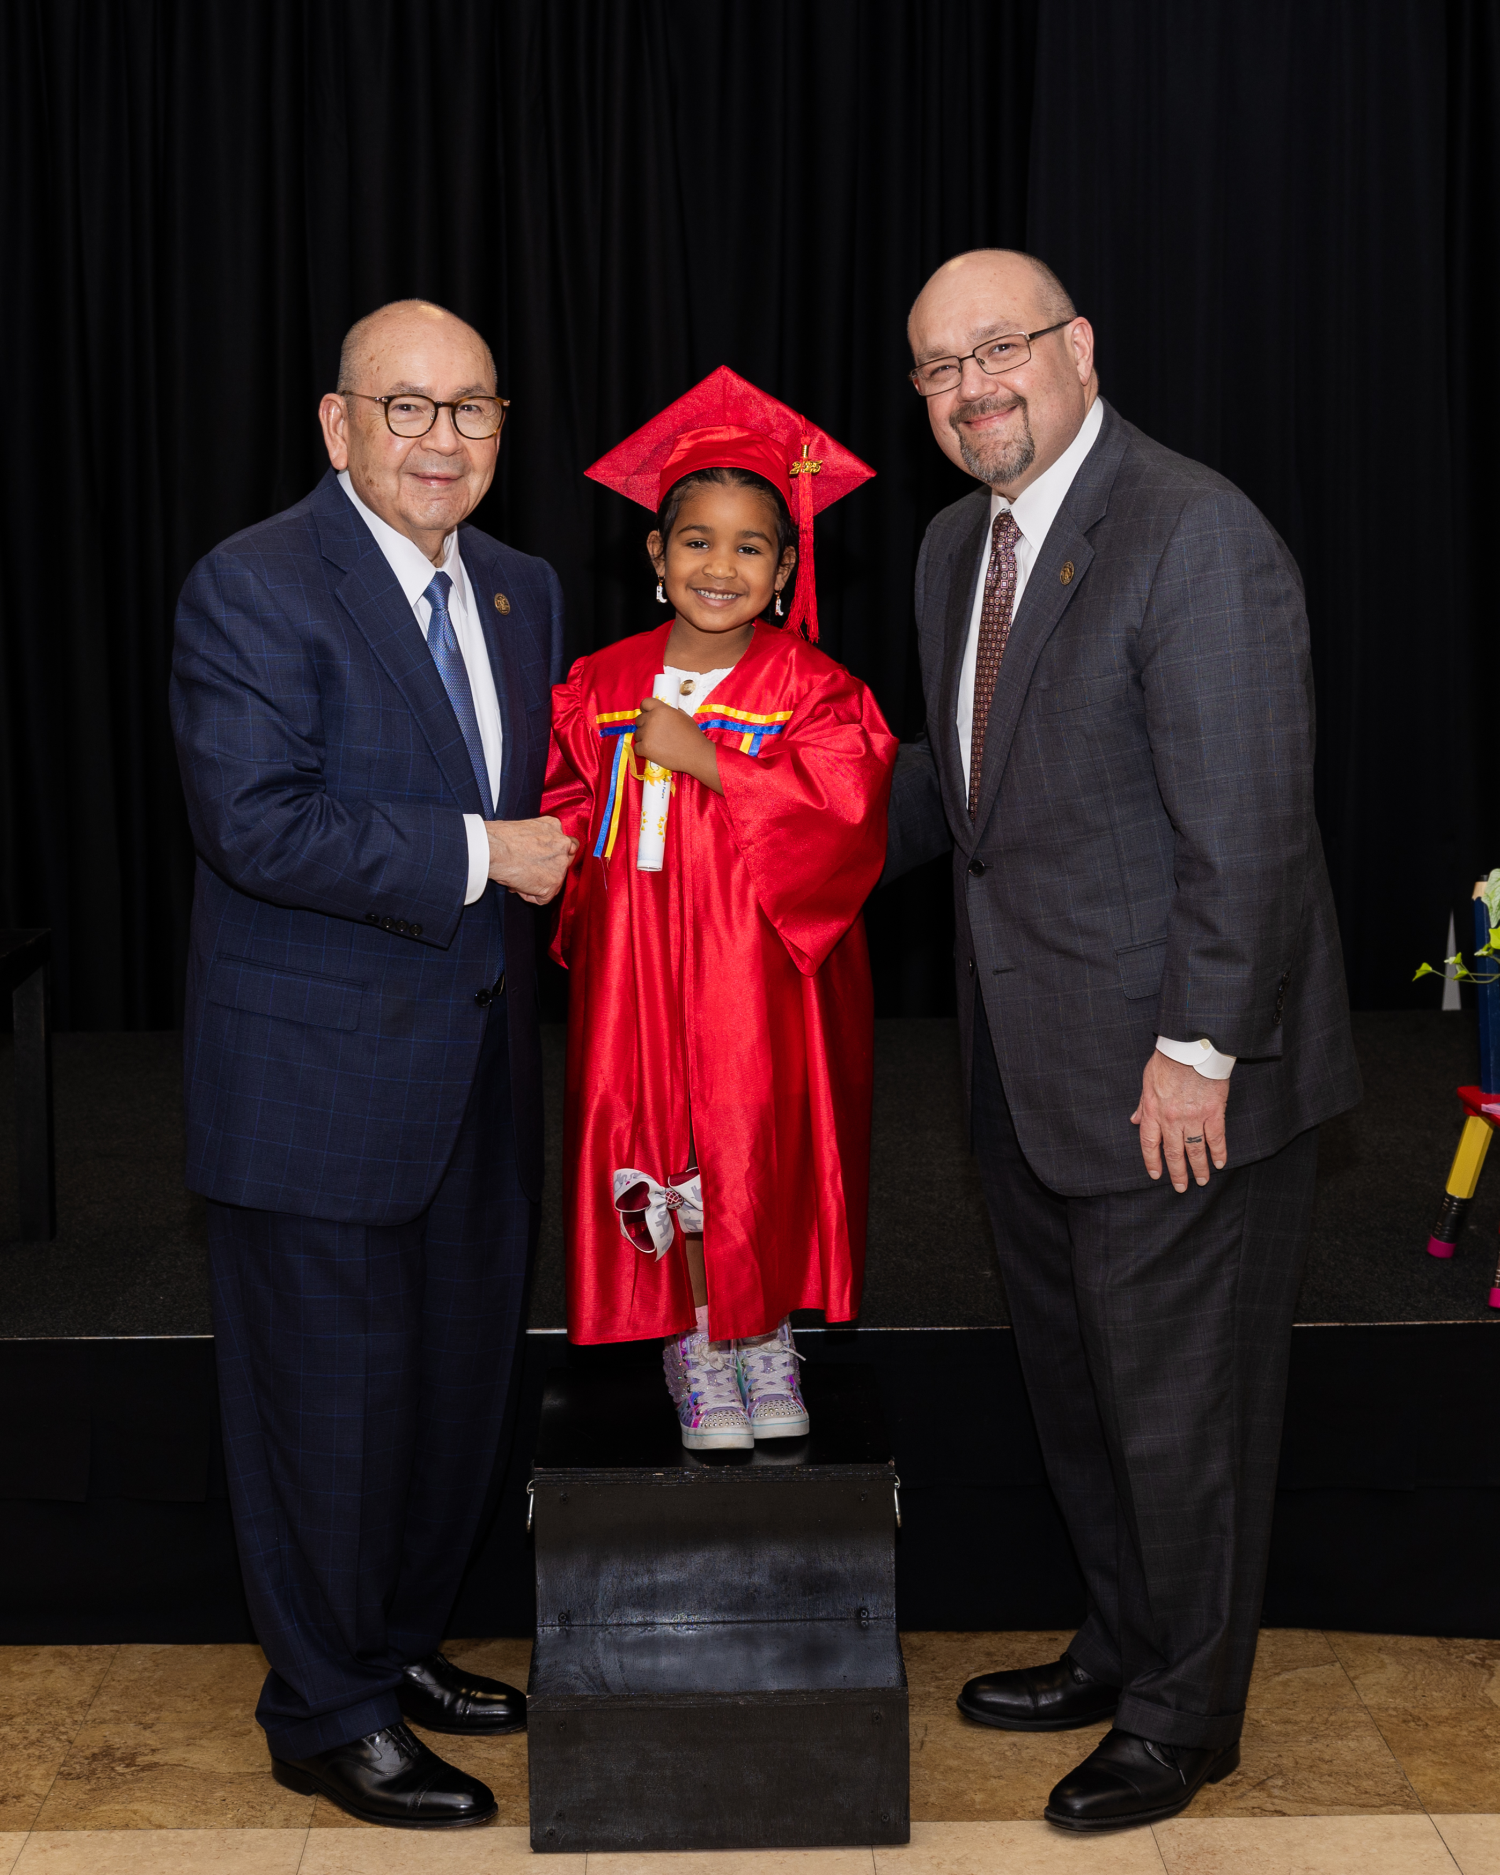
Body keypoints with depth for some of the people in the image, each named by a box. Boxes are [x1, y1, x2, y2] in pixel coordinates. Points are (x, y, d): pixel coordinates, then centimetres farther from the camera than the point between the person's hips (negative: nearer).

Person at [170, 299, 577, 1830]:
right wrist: (474, 856, -21)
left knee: (459, 1377, 17)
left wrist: (552, 855, 4)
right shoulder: (253, 586, -13)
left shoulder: (523, 591, 11)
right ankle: (325, 1716, 21)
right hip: (320, 1079, -7)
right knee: (332, 1396, 3)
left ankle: (400, 1646, 37)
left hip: (479, 1070, 8)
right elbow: (257, 822, -23)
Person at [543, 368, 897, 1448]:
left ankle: (767, 1340, 21)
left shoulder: (813, 688, -4)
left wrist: (700, 755, -18)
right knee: (665, 1145, 4)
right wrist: (574, 875, -7)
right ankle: (695, 1346, 20)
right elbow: (571, 808, 13)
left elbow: (843, 811, -19)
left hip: (766, 965, -2)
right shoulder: (605, 684, 6)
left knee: (765, 1146, 1)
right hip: (641, 959, 2)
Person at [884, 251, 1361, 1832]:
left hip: (1175, 1082, -8)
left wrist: (1197, 1052, -21)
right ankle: (1121, 1650, 41)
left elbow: (1247, 828, -21)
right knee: (1073, 1393, 21)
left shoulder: (1196, 537, -18)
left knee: (1178, 1408, 7)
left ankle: (1182, 1721, 26)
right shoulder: (956, 546, 10)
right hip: (1029, 1076, 9)